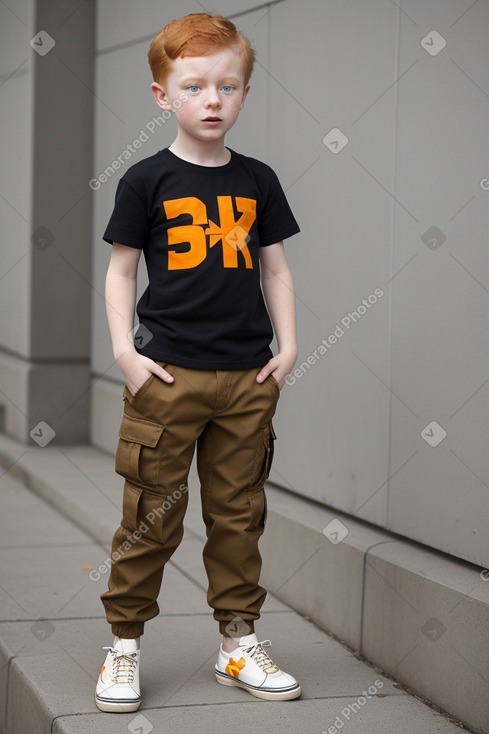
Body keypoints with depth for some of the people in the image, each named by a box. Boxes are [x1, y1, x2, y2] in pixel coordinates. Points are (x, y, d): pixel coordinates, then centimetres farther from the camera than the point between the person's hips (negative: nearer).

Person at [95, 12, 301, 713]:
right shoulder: (147, 180, 0)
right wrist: (124, 349, -6)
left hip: (248, 378, 3)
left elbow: (275, 268, 14)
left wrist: (287, 346, 5)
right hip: (167, 374, -3)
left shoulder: (257, 181, 9)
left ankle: (239, 641, 21)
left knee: (239, 514, 10)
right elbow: (121, 269, 3)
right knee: (152, 516, 1)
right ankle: (124, 643, 13)